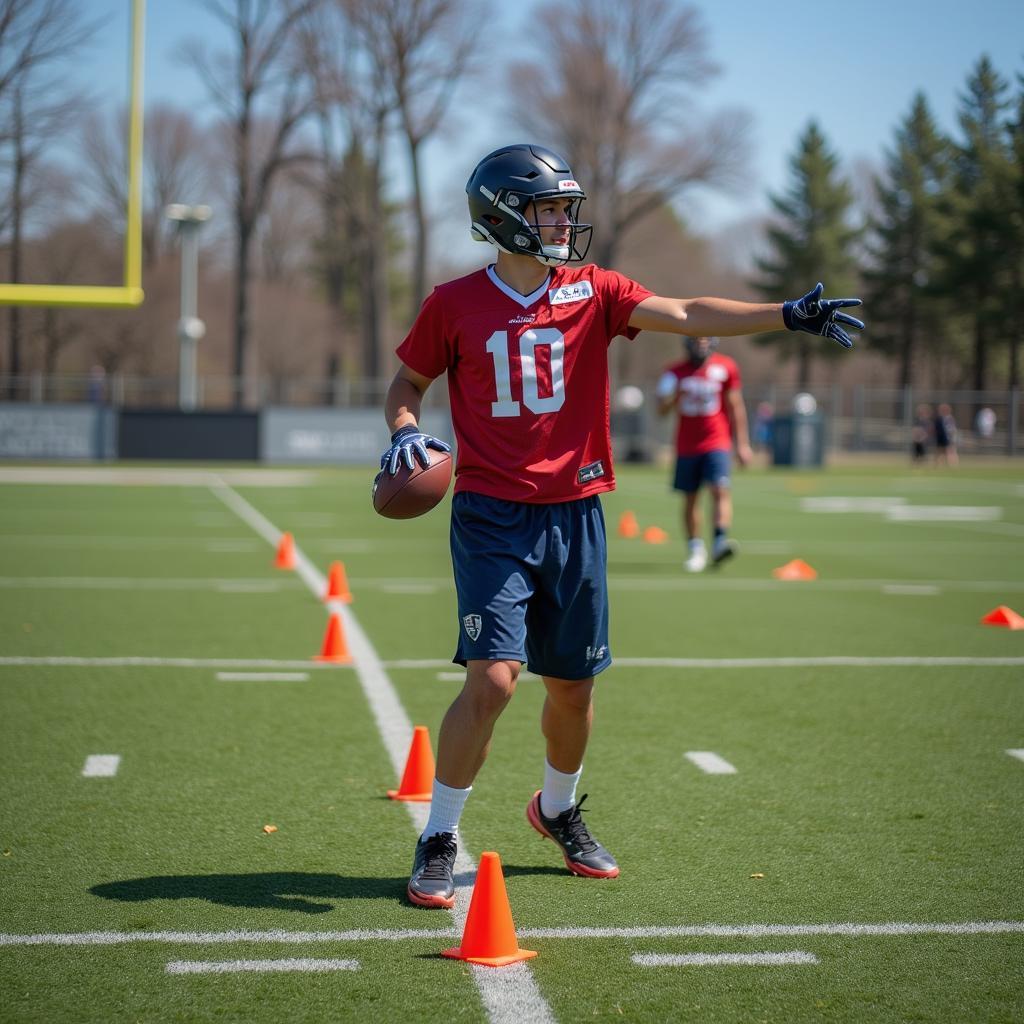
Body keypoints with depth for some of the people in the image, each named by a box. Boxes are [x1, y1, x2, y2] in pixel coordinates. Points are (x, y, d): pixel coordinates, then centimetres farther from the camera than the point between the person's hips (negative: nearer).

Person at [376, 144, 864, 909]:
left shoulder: (592, 293, 2)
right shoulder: (456, 304, -2)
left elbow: (686, 316, -9)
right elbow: (407, 383, 11)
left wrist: (786, 315, -21)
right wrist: (404, 432, -11)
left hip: (573, 515, 3)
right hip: (492, 516, -3)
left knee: (573, 685, 11)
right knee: (494, 678, -15)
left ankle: (558, 809, 39)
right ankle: (439, 839, 1)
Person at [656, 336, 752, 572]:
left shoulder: (725, 367, 1)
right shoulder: (676, 372, 5)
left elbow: (735, 407, 6)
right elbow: (662, 411, 9)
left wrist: (742, 444, 5)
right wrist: (671, 396, -13)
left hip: (716, 443, -2)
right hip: (687, 445, 2)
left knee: (720, 490, -19)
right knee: (690, 498, 6)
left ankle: (720, 543, -26)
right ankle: (695, 548, 14)